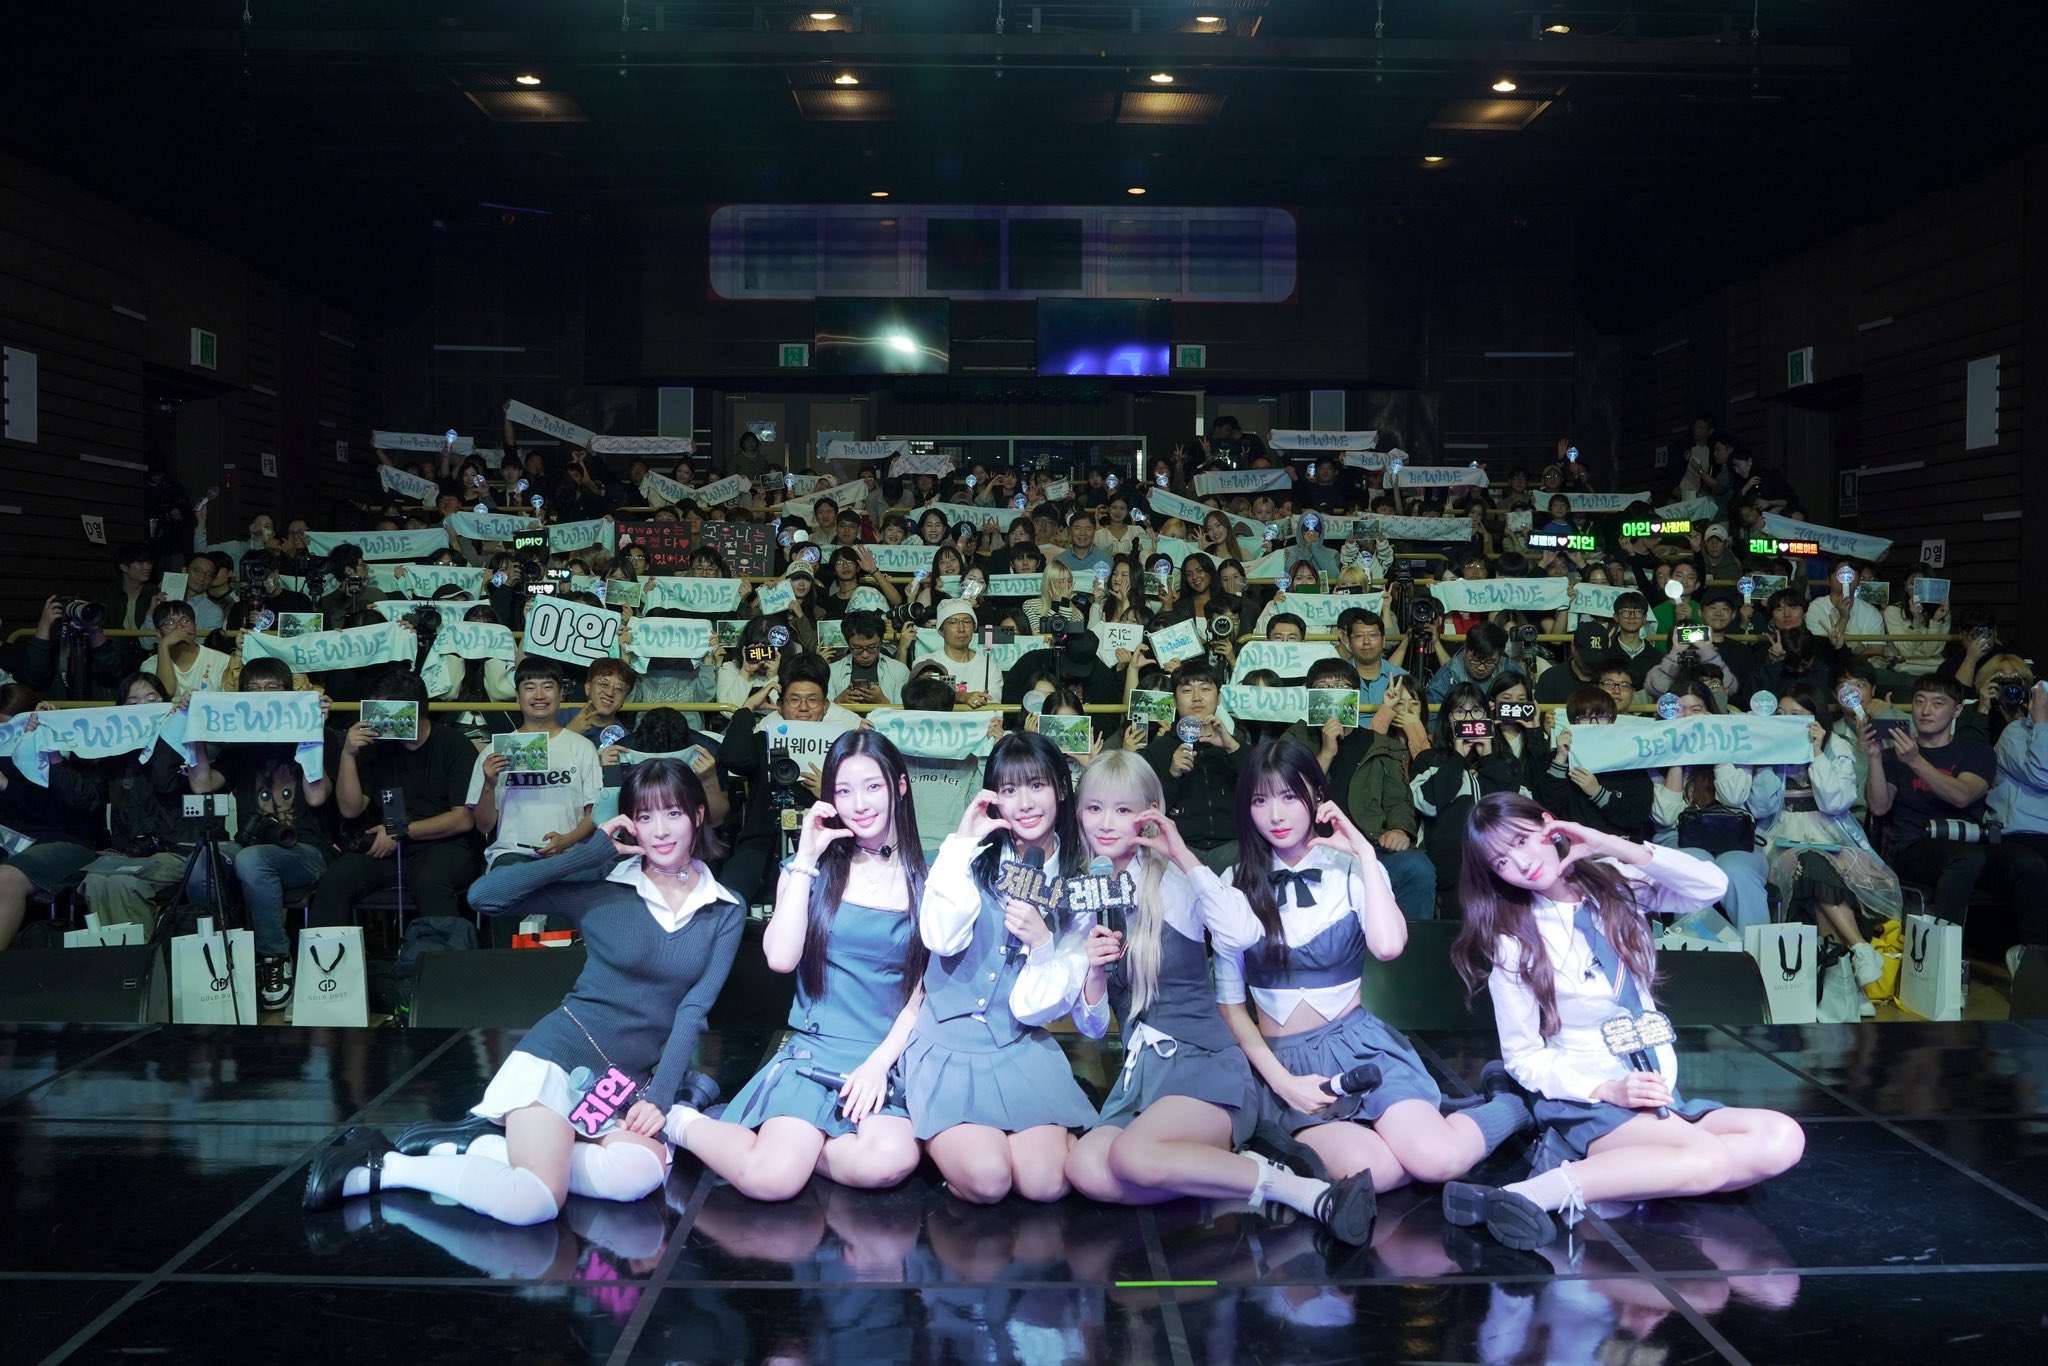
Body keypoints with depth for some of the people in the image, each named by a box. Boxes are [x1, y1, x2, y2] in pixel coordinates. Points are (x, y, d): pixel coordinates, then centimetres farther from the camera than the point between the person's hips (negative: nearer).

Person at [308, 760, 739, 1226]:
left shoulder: (726, 911, 6)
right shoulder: (603, 888, -1)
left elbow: (695, 1007, 1)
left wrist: (661, 1099, -9)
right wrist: (596, 850, -11)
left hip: (634, 1080, 3)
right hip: (562, 1056, -3)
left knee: (640, 1173, -32)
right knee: (533, 1202, -29)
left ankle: (478, 1144, -15)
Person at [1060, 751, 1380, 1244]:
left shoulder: (1173, 883, -2)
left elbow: (1242, 935, -26)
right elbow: (1093, 1027, 14)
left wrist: (1183, 856, -19)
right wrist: (1094, 974, -7)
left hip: (1204, 1062, -5)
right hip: (1139, 1072, 5)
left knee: (1132, 1155, -35)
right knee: (1084, 1169, -28)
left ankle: (1308, 1192, -22)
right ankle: (1233, 1168, -11)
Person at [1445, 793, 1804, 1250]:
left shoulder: (1613, 881, 6)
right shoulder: (1513, 944, -4)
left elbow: (1712, 885, -7)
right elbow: (1523, 1058, -4)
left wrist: (1614, 846, -13)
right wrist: (1607, 1090, -19)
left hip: (1658, 1088, 6)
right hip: (1582, 1099, -6)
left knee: (1782, 1139, -19)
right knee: (1706, 1160, -33)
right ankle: (1531, 1195, -37)